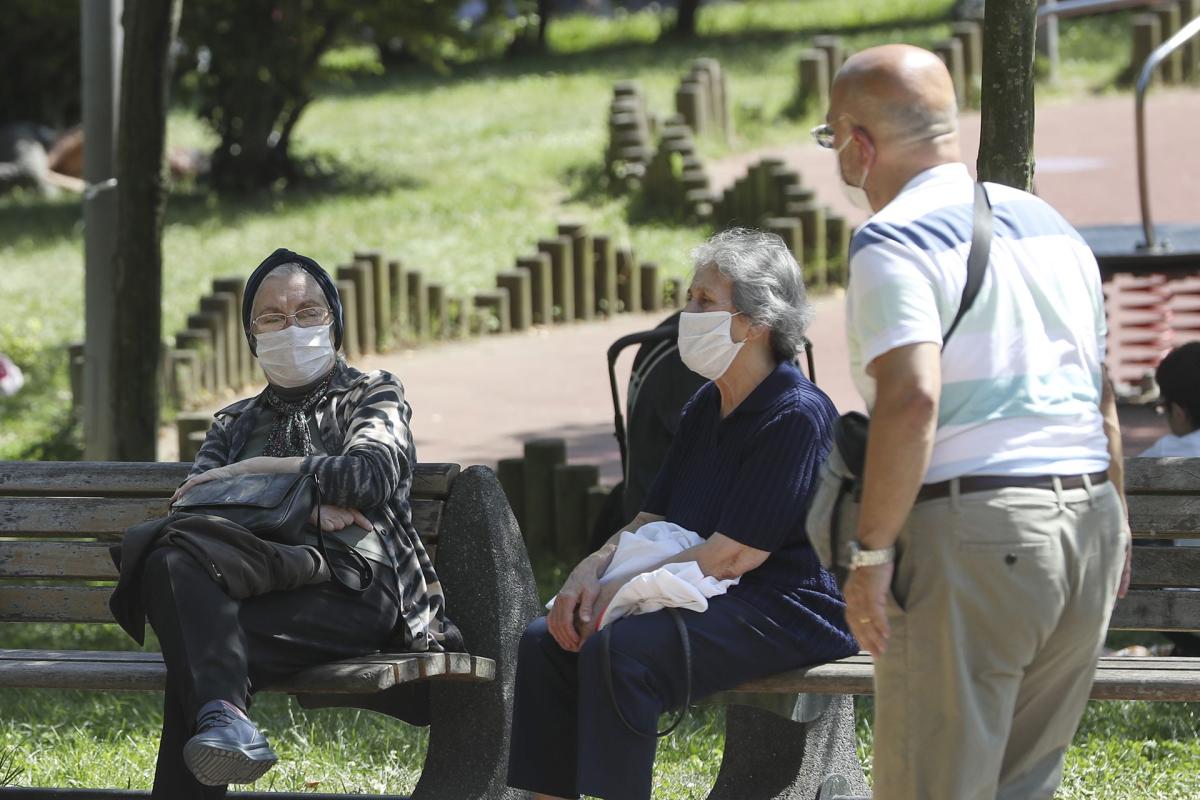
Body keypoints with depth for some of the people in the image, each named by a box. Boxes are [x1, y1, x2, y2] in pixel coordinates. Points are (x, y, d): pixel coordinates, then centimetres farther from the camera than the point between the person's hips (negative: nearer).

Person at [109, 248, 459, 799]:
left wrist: (256, 471, -1)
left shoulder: (372, 393, 21)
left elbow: (372, 474, -2)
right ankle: (221, 715, -56)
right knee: (170, 562, -38)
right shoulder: (236, 423, 32)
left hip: (353, 588, -3)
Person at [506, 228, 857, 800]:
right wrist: (591, 571, -6)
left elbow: (732, 555, -19)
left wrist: (618, 592, -16)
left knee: (620, 650, -31)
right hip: (713, 601, 10)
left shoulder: (797, 416, -15)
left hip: (788, 613, -10)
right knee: (544, 642, -5)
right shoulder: (706, 409, 15)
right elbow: (651, 522, 15)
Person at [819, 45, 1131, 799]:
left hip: (970, 530, -8)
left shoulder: (895, 239, -7)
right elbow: (1103, 398, 21)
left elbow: (912, 401, -20)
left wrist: (871, 553, -16)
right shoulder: (1049, 225, 18)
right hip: (1089, 524, 8)